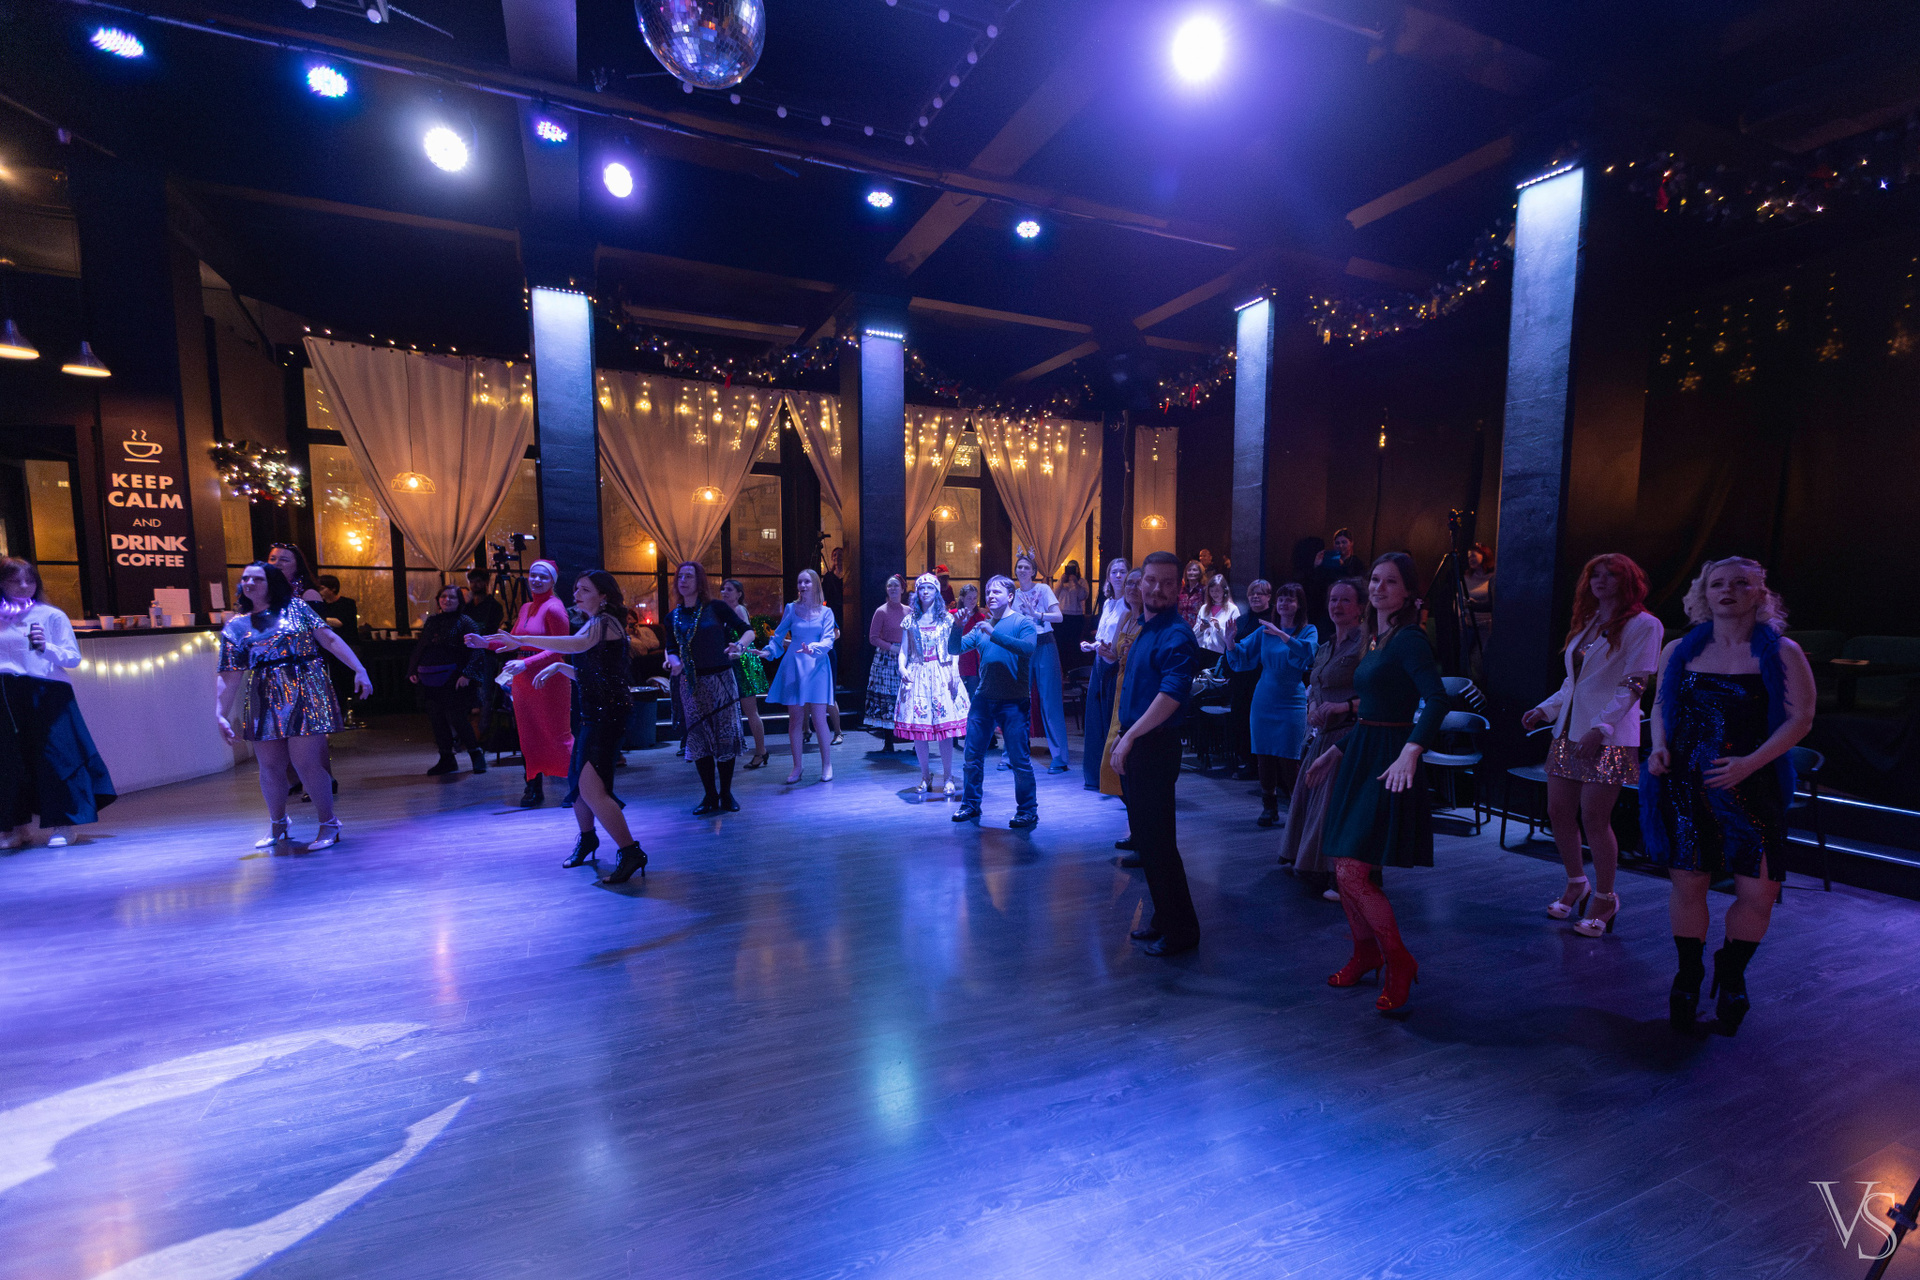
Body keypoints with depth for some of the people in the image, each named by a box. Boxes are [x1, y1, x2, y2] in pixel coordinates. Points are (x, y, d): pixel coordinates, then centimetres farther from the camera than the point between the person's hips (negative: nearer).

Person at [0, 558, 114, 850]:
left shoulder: (52, 615, 0)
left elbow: (73, 657, -3)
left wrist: (46, 647, -19)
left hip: (47, 695, -3)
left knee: (53, 757, -3)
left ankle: (62, 826, 4)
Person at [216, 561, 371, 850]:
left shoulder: (296, 608, 5)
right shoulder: (235, 627, 12)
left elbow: (330, 639, -1)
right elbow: (229, 676, 9)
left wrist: (359, 670, -10)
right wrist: (220, 714, 2)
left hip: (305, 694, -4)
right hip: (264, 701, 4)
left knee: (305, 761, -8)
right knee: (270, 765, 8)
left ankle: (329, 824, 5)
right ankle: (278, 827, 28)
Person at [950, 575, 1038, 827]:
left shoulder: (1023, 622, -1)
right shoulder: (982, 626, 14)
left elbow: (1028, 648, -22)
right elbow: (954, 649, 9)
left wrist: (993, 634, -25)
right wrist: (957, 626, -9)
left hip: (1013, 701, -5)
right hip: (983, 698, 5)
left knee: (1019, 759, -2)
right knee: (973, 755, 9)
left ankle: (1028, 811, 12)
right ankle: (971, 804, 25)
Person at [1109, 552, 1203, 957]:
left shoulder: (1177, 636, -16)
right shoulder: (1143, 628, 13)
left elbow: (1171, 696, -27)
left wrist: (1129, 737, -27)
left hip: (1156, 747, -9)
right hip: (1136, 745, 9)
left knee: (1157, 839, -1)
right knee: (1145, 836, 17)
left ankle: (1181, 929, 14)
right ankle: (1163, 919, 31)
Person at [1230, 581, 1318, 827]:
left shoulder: (1307, 630, -1)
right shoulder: (1265, 631, 8)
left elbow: (1309, 652, -22)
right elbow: (1241, 657, 8)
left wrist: (1282, 635, -32)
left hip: (1292, 702, -3)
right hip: (1264, 701, 3)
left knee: (1288, 759, -3)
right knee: (1264, 756, 6)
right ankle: (1269, 808, 16)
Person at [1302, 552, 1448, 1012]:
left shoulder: (1409, 638, -12)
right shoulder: (1375, 638, 14)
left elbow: (1436, 700, -26)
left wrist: (1410, 752, -38)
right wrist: (1337, 750, 24)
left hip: (1388, 762, -9)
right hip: (1361, 755, 9)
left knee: (1352, 873, -9)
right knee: (1344, 867, 14)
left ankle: (1399, 962, 12)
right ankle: (1365, 953, 33)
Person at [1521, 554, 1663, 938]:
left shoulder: (1643, 625, -5)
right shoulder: (1585, 624, 16)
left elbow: (1634, 685, -12)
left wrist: (1600, 728, -20)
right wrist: (1545, 709, 8)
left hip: (1610, 738, -7)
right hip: (1568, 732, 7)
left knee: (1595, 818, -4)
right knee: (1558, 811, 7)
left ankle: (1605, 899, 14)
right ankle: (1576, 884, 26)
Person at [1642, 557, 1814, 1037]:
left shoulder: (1781, 653, -1)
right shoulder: (1679, 651, 6)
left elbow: (1800, 718, -4)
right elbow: (1661, 704, 16)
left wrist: (1749, 763, -17)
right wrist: (1660, 746, -2)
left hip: (1753, 788, -1)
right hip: (1686, 786, 1)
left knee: (1758, 891, 0)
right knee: (1687, 885, 6)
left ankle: (1731, 971, 27)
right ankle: (1688, 976, 25)